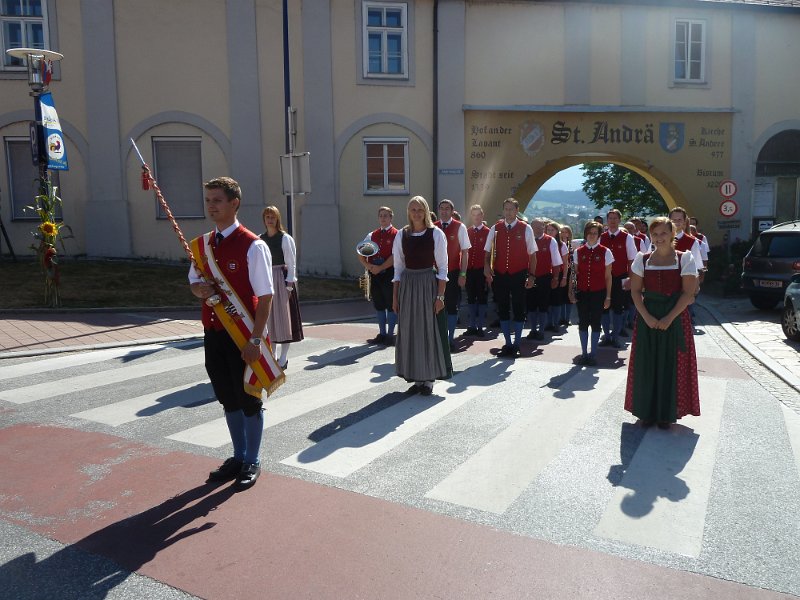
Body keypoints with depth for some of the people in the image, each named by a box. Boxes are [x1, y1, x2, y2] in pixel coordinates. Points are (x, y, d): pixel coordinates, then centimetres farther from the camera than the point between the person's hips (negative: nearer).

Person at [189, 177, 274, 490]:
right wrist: (199, 288, -7)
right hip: (213, 332, 7)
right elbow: (194, 280, 18)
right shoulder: (202, 243, 7)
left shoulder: (252, 246, -14)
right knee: (227, 399, 18)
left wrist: (256, 339, -19)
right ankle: (238, 456, 35)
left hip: (243, 335, -6)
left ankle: (252, 462, 25)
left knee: (249, 399, 7)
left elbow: (265, 296, -15)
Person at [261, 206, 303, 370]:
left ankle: (283, 358, 8)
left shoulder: (285, 238, -6)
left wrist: (289, 286, -13)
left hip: (282, 279, -4)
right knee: (268, 317, 10)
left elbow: (291, 264, -8)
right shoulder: (260, 239, 6)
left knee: (283, 316, 0)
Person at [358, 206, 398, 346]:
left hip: (389, 273, -5)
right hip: (374, 275, 5)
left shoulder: (396, 235, -4)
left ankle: (390, 335, 10)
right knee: (378, 304, 12)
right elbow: (360, 254, 11)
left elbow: (395, 256, -13)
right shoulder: (372, 235, 13)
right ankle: (382, 333, 23)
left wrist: (380, 268, -18)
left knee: (391, 304, 0)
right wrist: (367, 265, -8)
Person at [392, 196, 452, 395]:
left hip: (429, 283, -3)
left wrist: (440, 295, -10)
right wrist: (395, 296, 5)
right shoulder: (402, 235, 5)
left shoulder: (436, 234, -3)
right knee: (410, 331, 7)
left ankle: (428, 379, 14)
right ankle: (417, 378, 20)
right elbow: (398, 267, 8)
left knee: (430, 330, 2)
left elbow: (442, 266, -4)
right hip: (407, 285, 3)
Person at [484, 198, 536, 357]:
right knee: (502, 310, 9)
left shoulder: (526, 229, -2)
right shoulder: (495, 229, 4)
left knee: (519, 310, 5)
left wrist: (531, 275, -4)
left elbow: (532, 254, 0)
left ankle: (516, 344, 17)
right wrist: (487, 268, -4)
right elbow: (488, 251, 10)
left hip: (518, 275, -2)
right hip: (500, 275, 2)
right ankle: (507, 344, 22)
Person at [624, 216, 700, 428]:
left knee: (672, 364, 3)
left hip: (675, 317, -1)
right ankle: (647, 412, 17)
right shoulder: (642, 259, 5)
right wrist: (647, 317, -12)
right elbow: (636, 291, 1)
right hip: (647, 318, 2)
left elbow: (688, 293, -6)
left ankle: (667, 413, 16)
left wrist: (669, 318, -16)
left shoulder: (685, 258, -1)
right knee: (647, 364, 4)